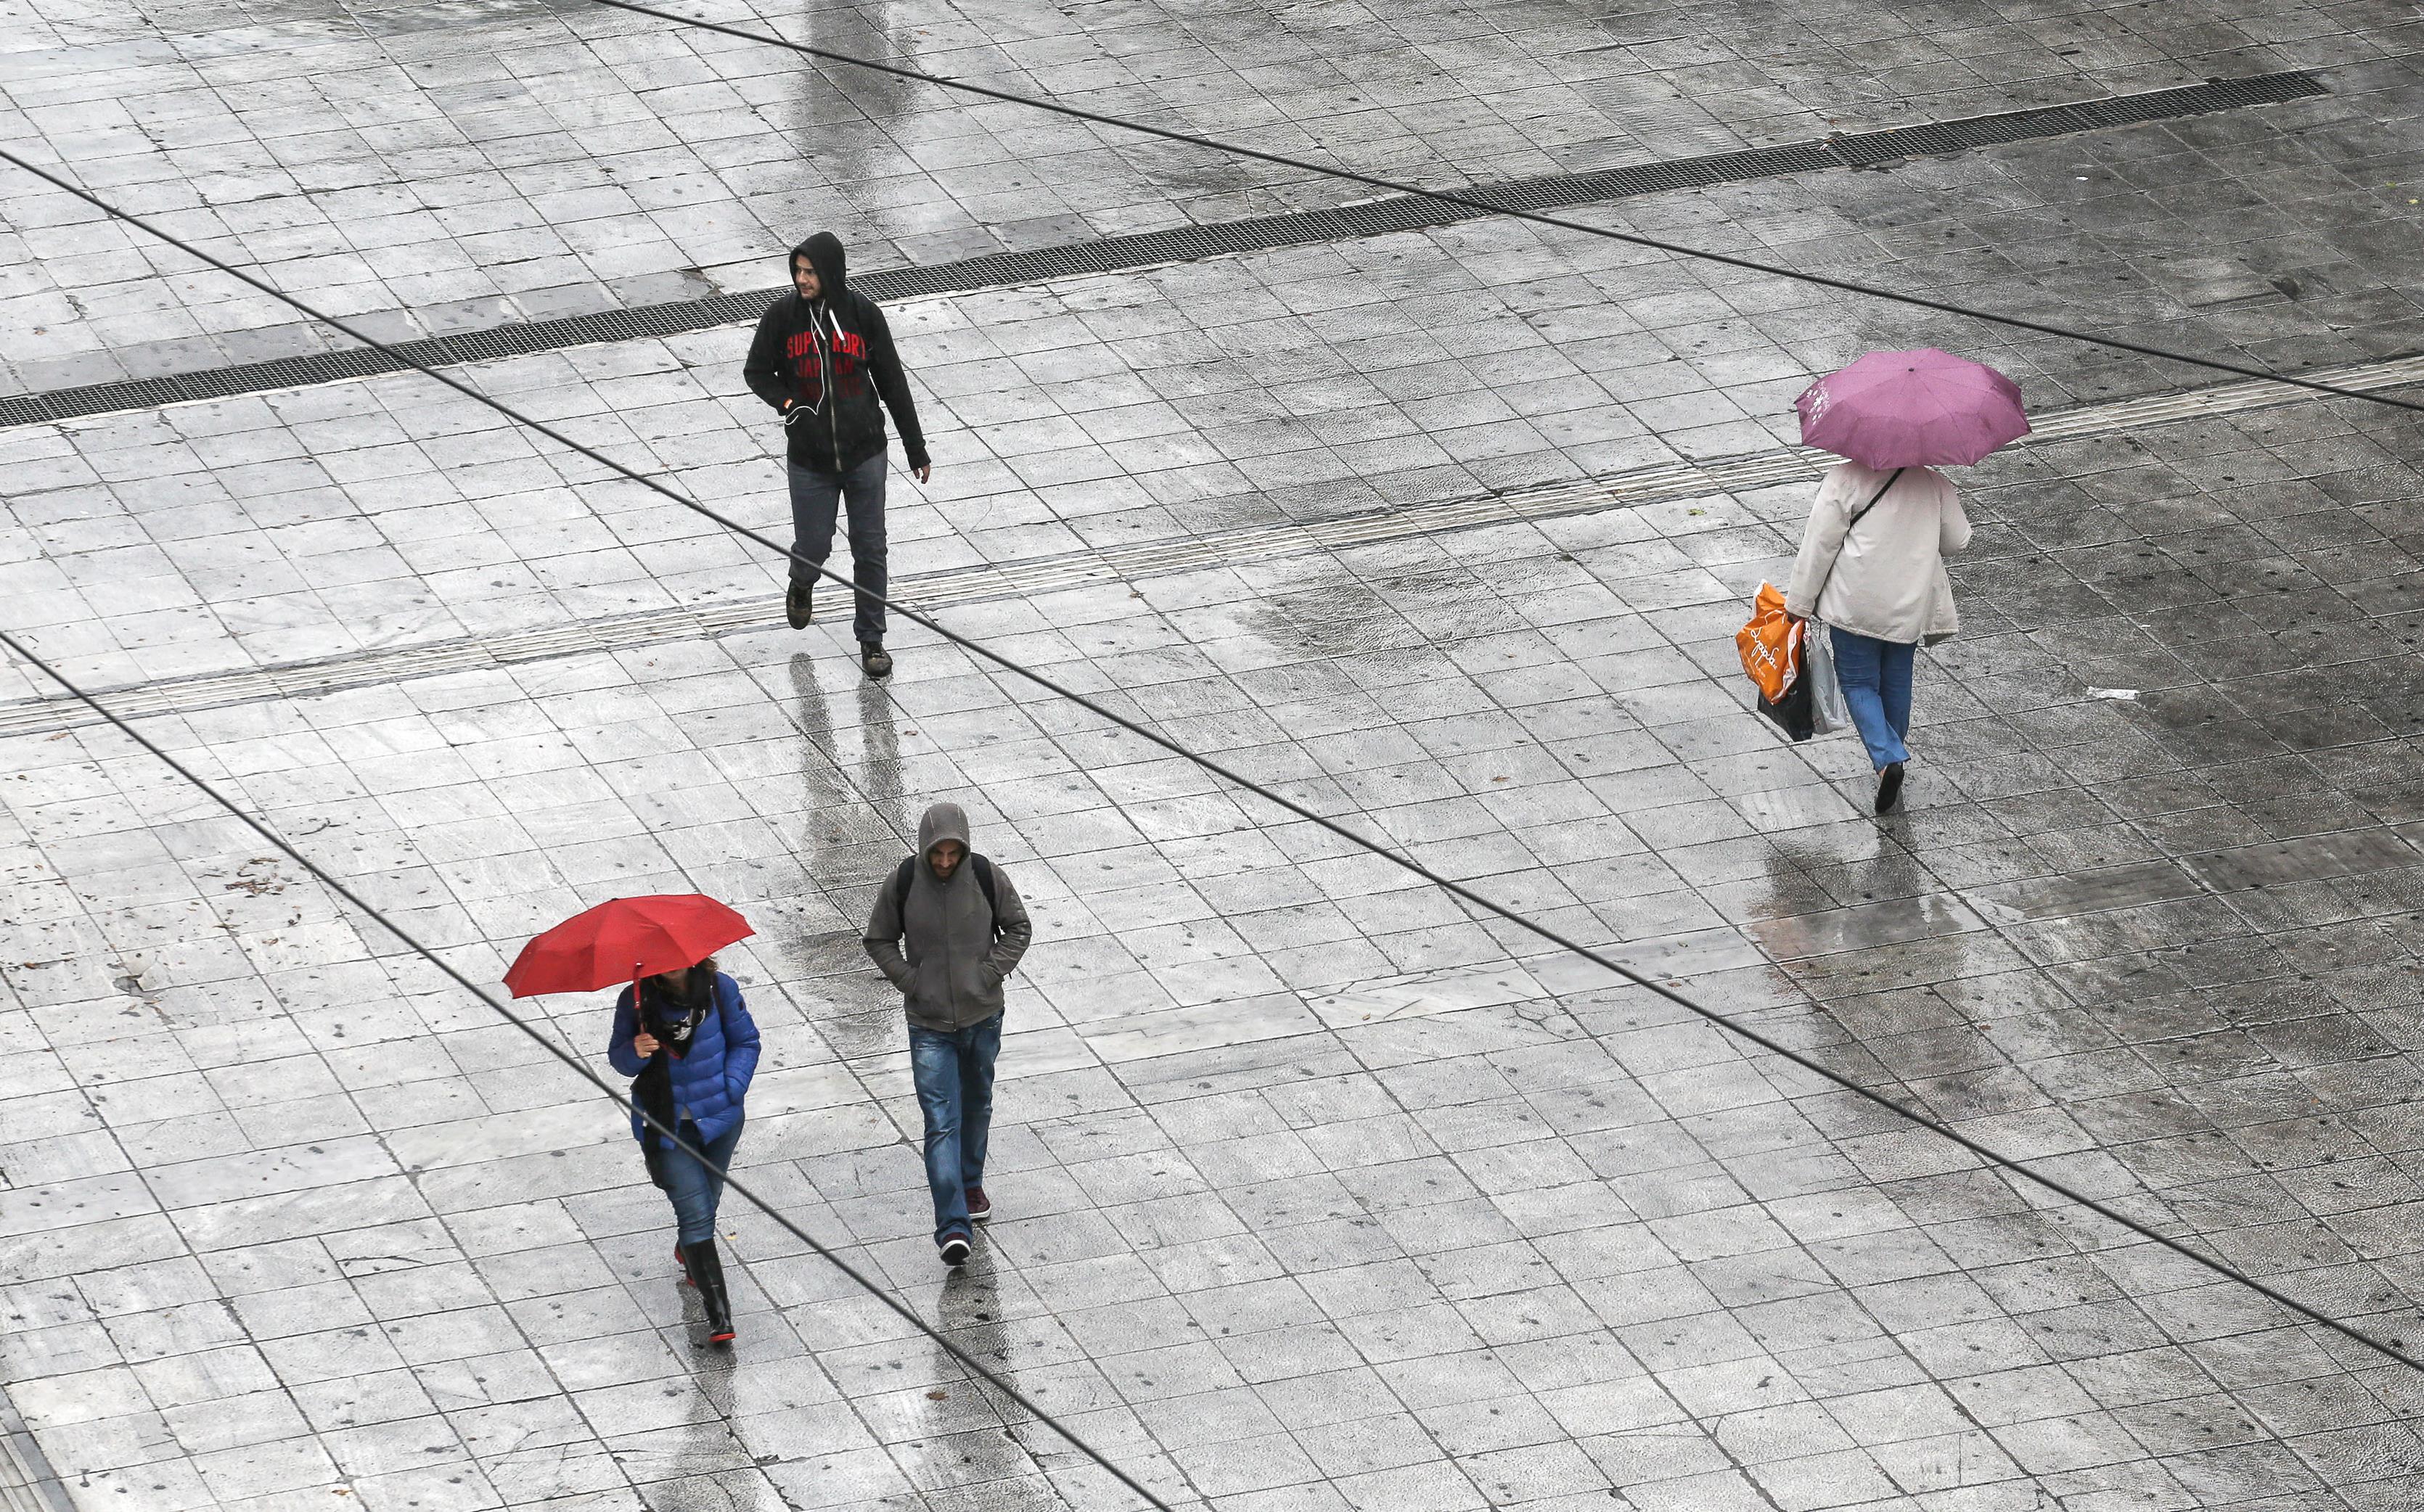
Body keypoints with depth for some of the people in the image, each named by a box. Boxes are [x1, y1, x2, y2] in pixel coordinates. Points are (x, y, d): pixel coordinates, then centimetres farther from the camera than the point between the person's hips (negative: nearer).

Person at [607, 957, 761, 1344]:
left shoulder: (720, 989, -7)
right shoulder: (636, 1000, -9)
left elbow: (745, 1043, 4)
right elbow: (619, 1058, 0)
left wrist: (731, 1090, -10)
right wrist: (635, 1053, -24)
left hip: (717, 1120, 2)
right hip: (665, 1123, -2)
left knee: (705, 1203, 21)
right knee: (696, 1213, -10)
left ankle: (687, 1254, 55)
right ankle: (717, 1312, -10)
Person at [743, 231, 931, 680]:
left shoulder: (862, 313, -8)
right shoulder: (781, 316, -8)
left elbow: (892, 381, 1)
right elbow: (756, 372, 6)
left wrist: (916, 449, 4)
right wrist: (788, 404, -15)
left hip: (864, 454, 0)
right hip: (810, 458, 0)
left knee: (870, 550, 4)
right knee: (813, 548, 6)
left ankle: (871, 639, 20)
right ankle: (801, 587, 43)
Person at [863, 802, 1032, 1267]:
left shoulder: (986, 877, -10)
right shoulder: (902, 884, -11)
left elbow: (1019, 928, 4)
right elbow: (879, 940, 3)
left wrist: (991, 974, -8)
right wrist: (910, 981, -9)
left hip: (983, 1017, 2)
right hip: (929, 1024, -2)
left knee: (976, 1107, 21)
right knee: (941, 1123, -10)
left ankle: (970, 1185, 46)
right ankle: (953, 1226, -17)